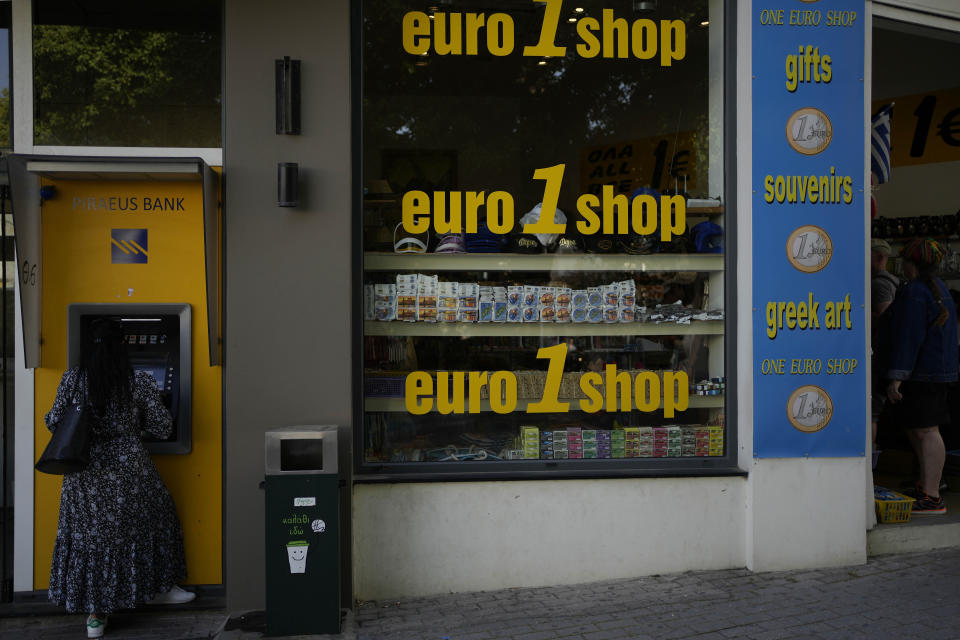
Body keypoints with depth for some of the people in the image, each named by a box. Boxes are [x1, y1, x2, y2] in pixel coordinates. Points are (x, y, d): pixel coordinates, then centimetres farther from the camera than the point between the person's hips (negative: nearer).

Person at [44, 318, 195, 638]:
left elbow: (55, 423, 2)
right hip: (128, 472, -2)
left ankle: (96, 614, 20)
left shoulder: (72, 379, -6)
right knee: (148, 523, 19)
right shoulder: (139, 381, -9)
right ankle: (156, 589, 35)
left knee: (88, 537, 13)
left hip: (85, 476, 2)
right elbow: (162, 428, -3)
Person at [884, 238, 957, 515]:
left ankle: (932, 498, -5)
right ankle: (926, 484, 25)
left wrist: (896, 377, -22)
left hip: (921, 372, -10)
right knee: (915, 428, 17)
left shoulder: (915, 292, -16)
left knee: (926, 431, -8)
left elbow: (909, 337, -22)